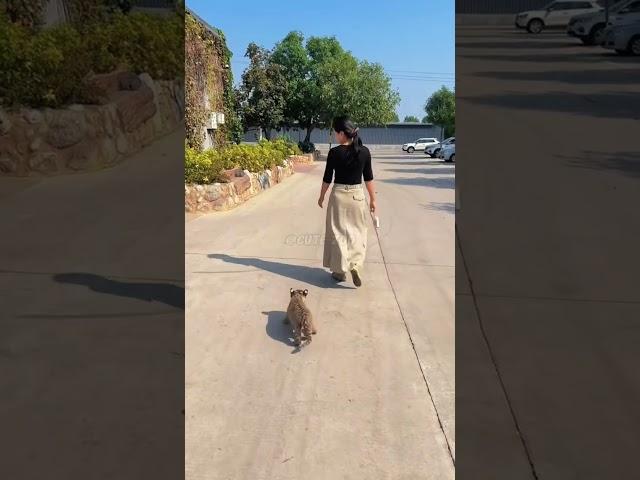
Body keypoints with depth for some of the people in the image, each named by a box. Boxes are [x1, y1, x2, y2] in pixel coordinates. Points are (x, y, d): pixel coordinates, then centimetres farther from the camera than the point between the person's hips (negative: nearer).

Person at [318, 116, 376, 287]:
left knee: (338, 232, 9)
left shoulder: (334, 152, -10)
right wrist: (372, 199, 11)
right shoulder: (364, 151, -4)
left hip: (338, 195, -2)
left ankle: (340, 270, 14)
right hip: (357, 195, 2)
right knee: (357, 232, 14)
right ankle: (356, 265, -5)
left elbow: (327, 178, -3)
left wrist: (322, 196, 11)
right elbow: (368, 178, 2)